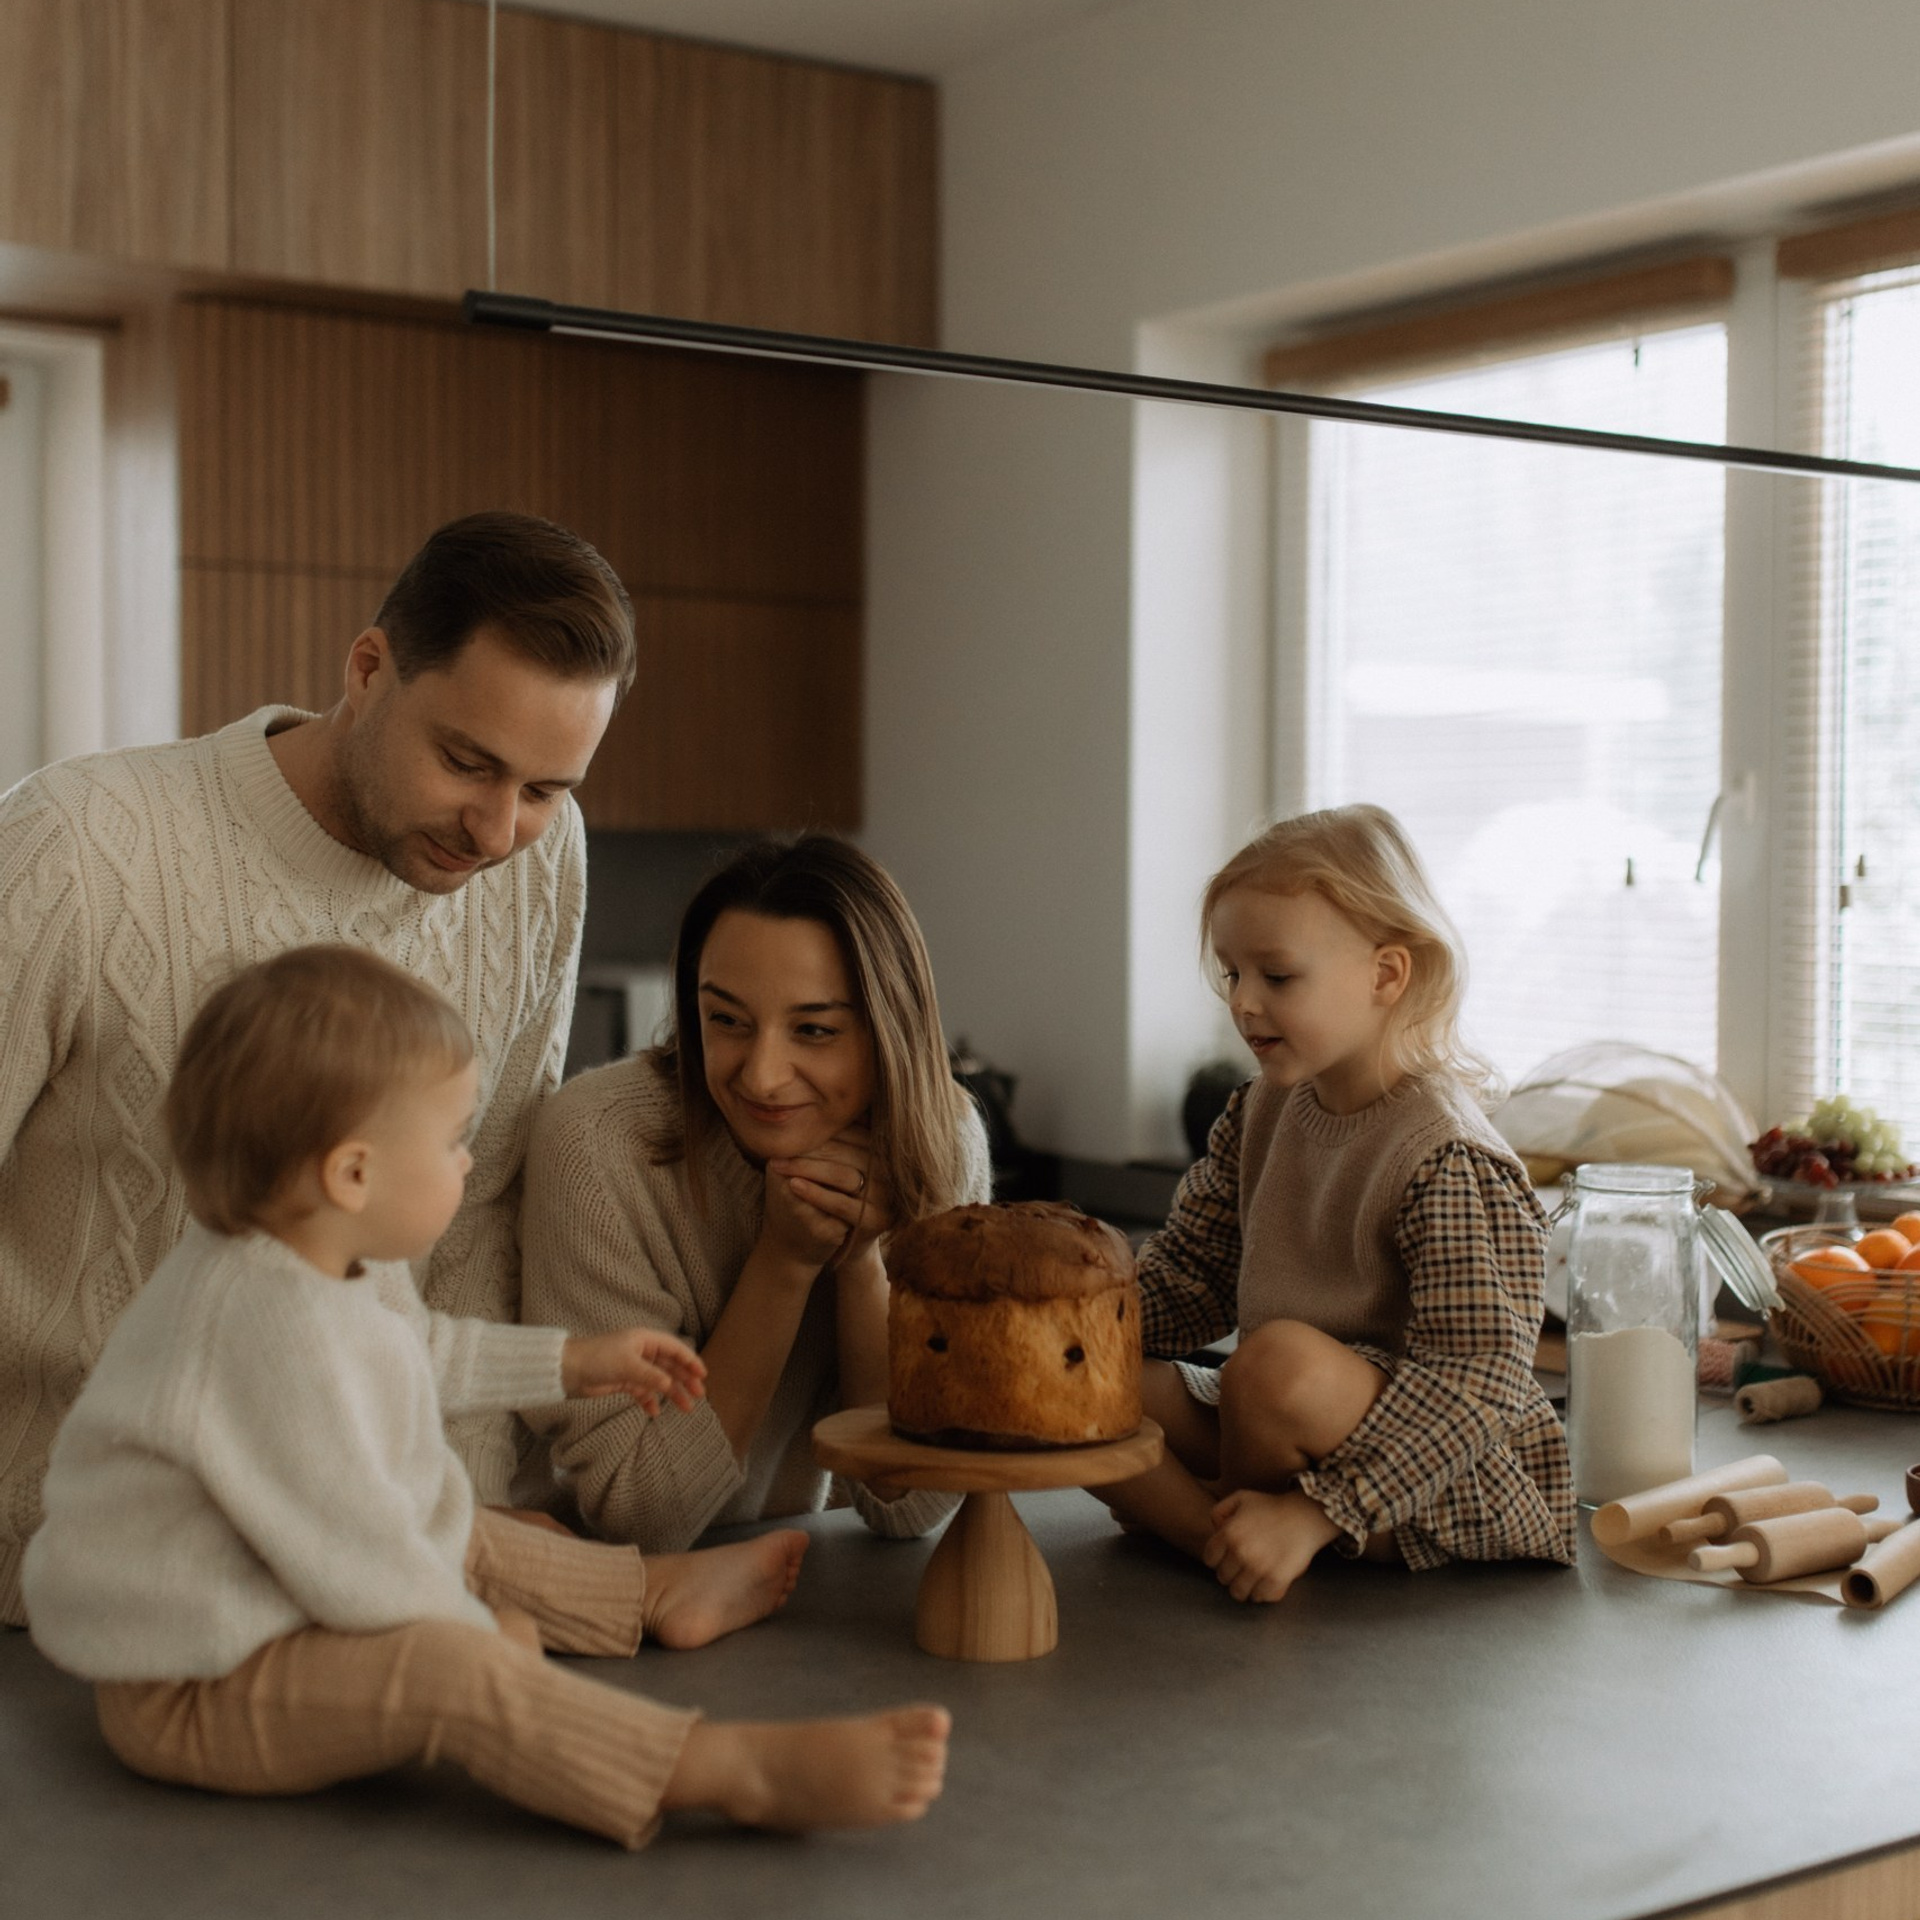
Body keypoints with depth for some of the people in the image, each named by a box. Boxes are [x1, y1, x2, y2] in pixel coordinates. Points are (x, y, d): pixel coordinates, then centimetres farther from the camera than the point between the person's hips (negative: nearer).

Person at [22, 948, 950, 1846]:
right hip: (196, 1694, -11)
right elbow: (353, 1557, -28)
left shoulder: (327, 1262, 4)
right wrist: (480, 1630, -13)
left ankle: (658, 1590, 42)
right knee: (453, 1670, -30)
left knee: (469, 1542, 22)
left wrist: (572, 1363, 30)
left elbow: (420, 1350, 26)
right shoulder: (275, 1330, -31)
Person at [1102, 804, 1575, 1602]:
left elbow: (1472, 1384, -25)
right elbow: (1181, 1281, 10)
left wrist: (1315, 1515, -32)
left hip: (1446, 1482, -7)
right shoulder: (1260, 1116, 5)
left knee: (1283, 1359, -35)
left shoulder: (1449, 1161, -19)